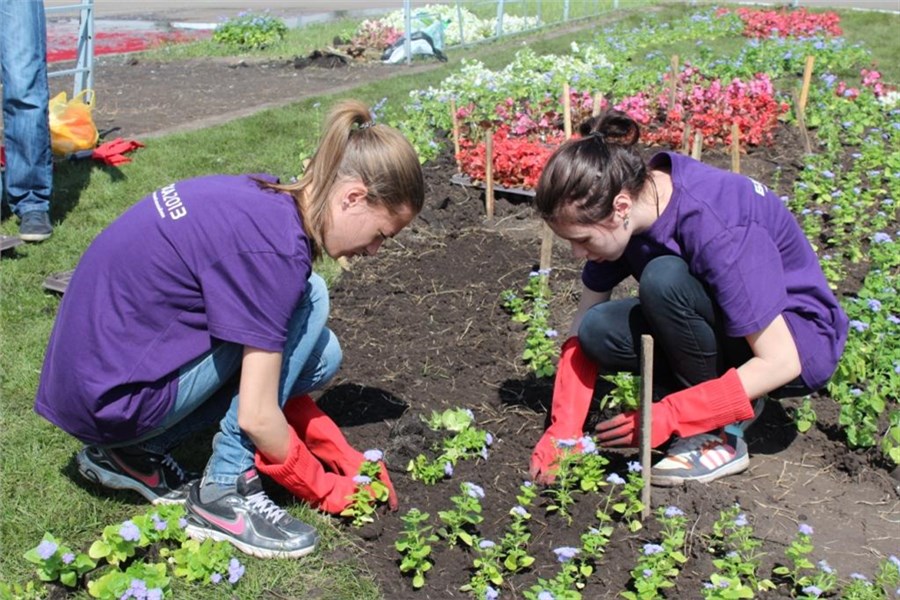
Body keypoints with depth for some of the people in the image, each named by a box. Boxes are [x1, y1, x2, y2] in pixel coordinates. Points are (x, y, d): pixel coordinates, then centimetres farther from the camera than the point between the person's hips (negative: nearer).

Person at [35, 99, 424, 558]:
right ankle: (225, 494, -6)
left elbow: (266, 377, 12)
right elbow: (257, 416, -19)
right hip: (113, 397, -9)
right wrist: (326, 489, -2)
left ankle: (131, 453, 12)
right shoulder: (275, 245, -23)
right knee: (307, 300, -10)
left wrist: (346, 458, 10)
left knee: (317, 356, 8)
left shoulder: (265, 198, 5)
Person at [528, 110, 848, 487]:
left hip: (801, 344, -6)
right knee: (598, 332, -17)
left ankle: (722, 437, -13)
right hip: (726, 327, 7)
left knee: (665, 279, -31)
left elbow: (780, 362, -29)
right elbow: (584, 323, -5)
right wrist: (562, 429, -13)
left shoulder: (717, 228, -33)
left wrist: (667, 416, -28)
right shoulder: (630, 195, -12)